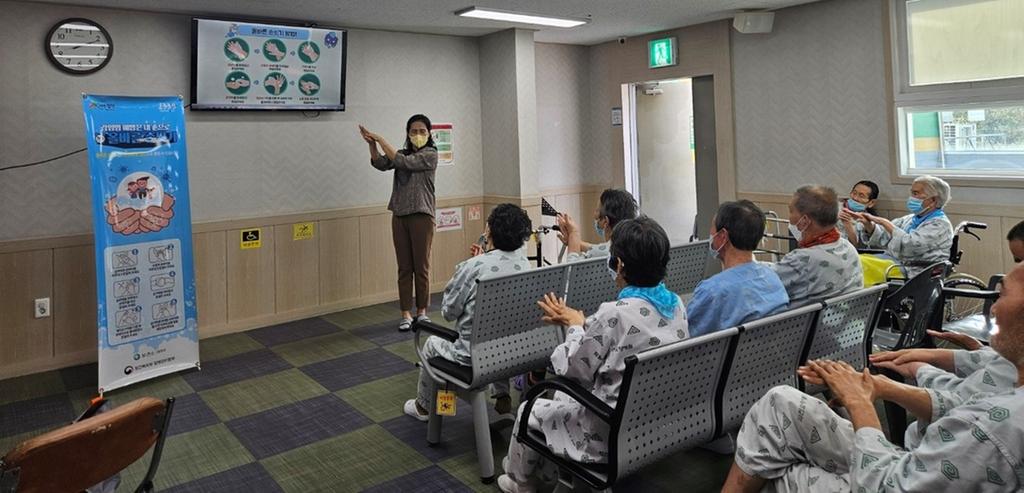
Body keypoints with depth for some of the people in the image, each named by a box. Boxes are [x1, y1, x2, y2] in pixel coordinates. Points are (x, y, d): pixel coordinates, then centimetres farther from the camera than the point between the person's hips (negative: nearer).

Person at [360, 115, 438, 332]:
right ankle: (406, 314, 10)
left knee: (421, 267, 3)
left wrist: (381, 140, -13)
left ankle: (422, 312, 15)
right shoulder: (403, 153, 13)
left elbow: (403, 162, -17)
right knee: (404, 268, 6)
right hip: (399, 216, 5)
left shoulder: (430, 154, -4)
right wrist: (372, 144, -19)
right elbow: (381, 164, -4)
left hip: (421, 216, -5)